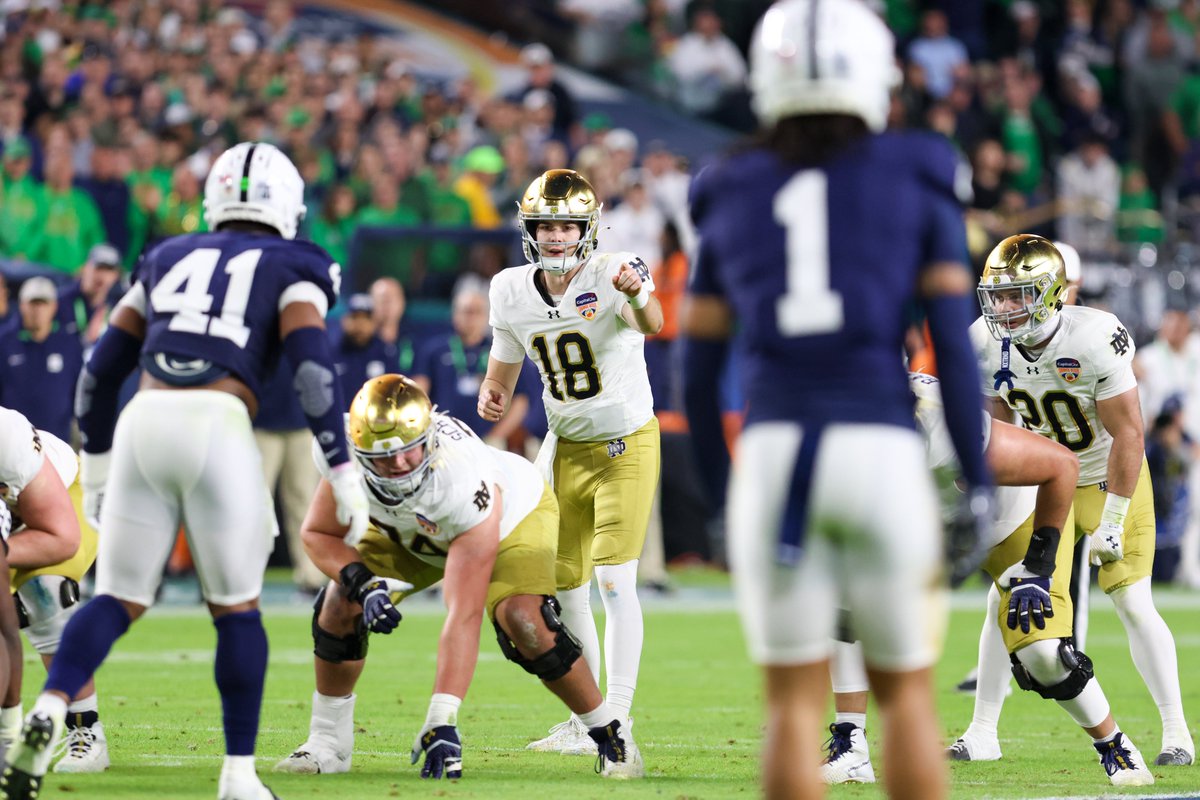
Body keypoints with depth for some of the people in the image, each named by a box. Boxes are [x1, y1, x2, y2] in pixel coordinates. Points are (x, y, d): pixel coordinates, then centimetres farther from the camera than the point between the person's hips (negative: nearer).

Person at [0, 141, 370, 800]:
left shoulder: (166, 261, 26)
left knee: (117, 601, 8)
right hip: (218, 429, -3)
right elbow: (312, 369, -2)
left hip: (143, 424, 3)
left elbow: (100, 371, 23)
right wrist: (343, 473, -2)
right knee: (236, 609, 11)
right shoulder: (291, 270, 14)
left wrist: (95, 465, 32)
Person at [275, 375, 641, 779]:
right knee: (342, 604, -14)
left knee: (523, 622, -29)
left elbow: (464, 617, -46)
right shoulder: (343, 454, -34)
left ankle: (608, 733, -8)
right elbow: (319, 534, -14)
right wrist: (363, 585, -35)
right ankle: (328, 742, 7)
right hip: (413, 530, 5)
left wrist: (441, 722, -50)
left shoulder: (465, 482, -45)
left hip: (512, 515, -5)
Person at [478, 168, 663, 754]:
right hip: (567, 448, 6)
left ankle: (617, 721, -11)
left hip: (627, 444, -6)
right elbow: (502, 372, 8)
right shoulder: (512, 293, -5)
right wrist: (491, 397, -15)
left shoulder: (612, 275, -22)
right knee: (566, 589, 10)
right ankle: (585, 722, 23)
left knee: (613, 581, -15)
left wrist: (636, 294, -66)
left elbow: (650, 324, -44)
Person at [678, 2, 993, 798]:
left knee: (794, 698, 7)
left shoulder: (729, 196, 13)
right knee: (906, 689, 12)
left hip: (772, 452, 1)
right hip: (883, 448, -1)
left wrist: (720, 498, 22)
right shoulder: (915, 178, 7)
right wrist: (976, 484, 4)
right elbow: (953, 344, 1)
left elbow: (698, 375, 13)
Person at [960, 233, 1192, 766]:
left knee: (1133, 604, -10)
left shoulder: (1094, 339, -29)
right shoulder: (987, 345, -13)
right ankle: (982, 733, 5)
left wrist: (1112, 521, -23)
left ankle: (1176, 732, 1)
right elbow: (999, 429, 1)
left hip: (1109, 477, -4)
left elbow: (1128, 434, -24)